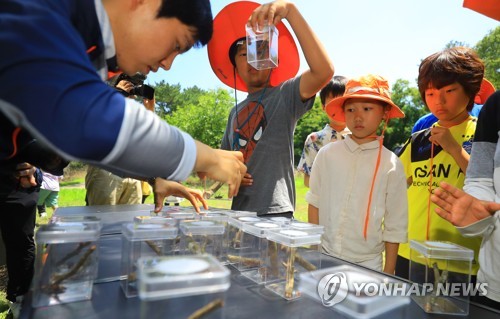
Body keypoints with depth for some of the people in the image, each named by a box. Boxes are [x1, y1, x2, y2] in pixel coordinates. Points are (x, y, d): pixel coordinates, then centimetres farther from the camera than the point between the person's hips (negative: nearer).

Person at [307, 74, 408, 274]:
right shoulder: (327, 154, -4)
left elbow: (395, 226, -1)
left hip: (367, 262, -1)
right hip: (324, 256, 1)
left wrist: (388, 271, 2)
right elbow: (314, 202, 5)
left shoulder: (391, 165, -7)